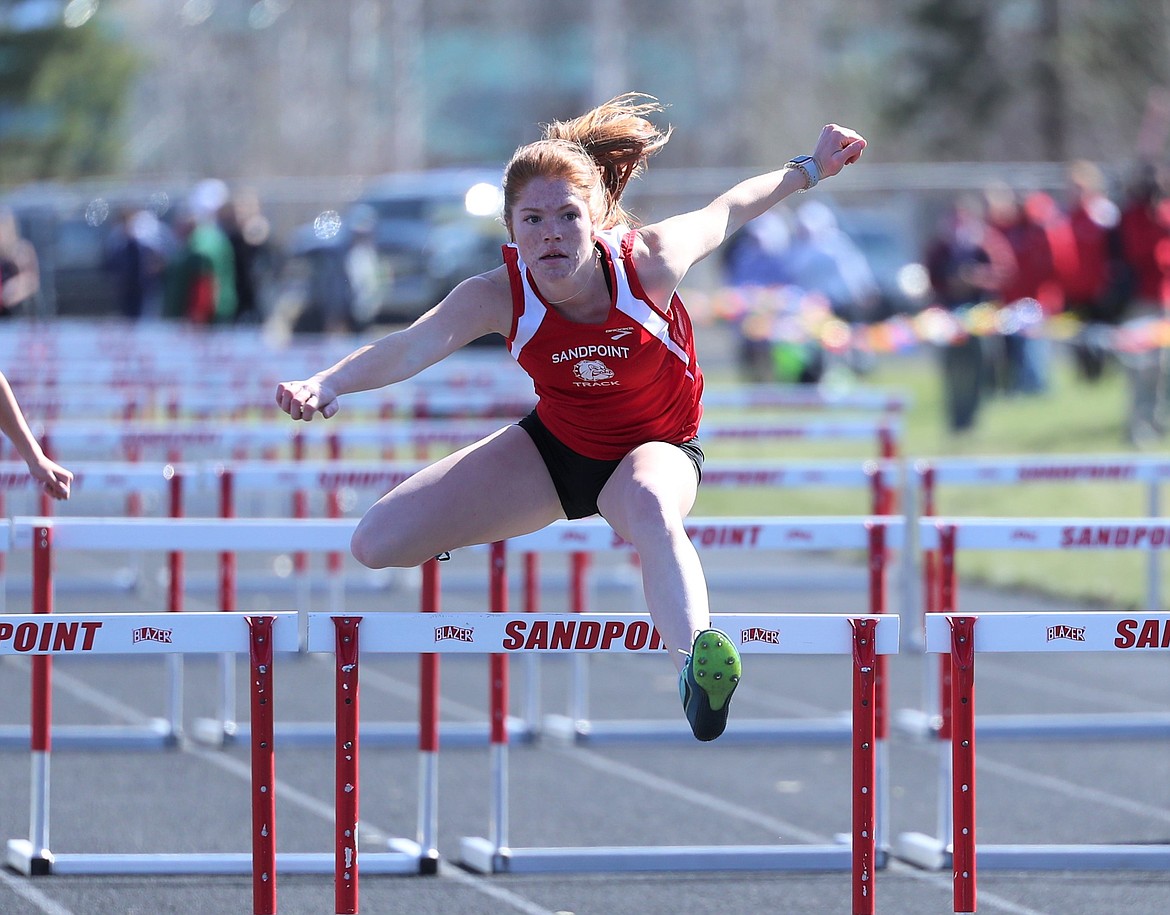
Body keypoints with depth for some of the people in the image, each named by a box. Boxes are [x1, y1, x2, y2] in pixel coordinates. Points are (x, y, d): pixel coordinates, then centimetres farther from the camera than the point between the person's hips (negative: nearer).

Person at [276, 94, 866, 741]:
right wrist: (322, 386, -59)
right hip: (555, 443, 3)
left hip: (655, 446, -3)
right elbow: (412, 347, -41)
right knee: (375, 546, -5)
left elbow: (724, 211, -10)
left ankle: (695, 672, -63)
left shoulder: (647, 263, -29)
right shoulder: (499, 295, -27)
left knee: (650, 506, -44)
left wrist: (809, 171, 4)